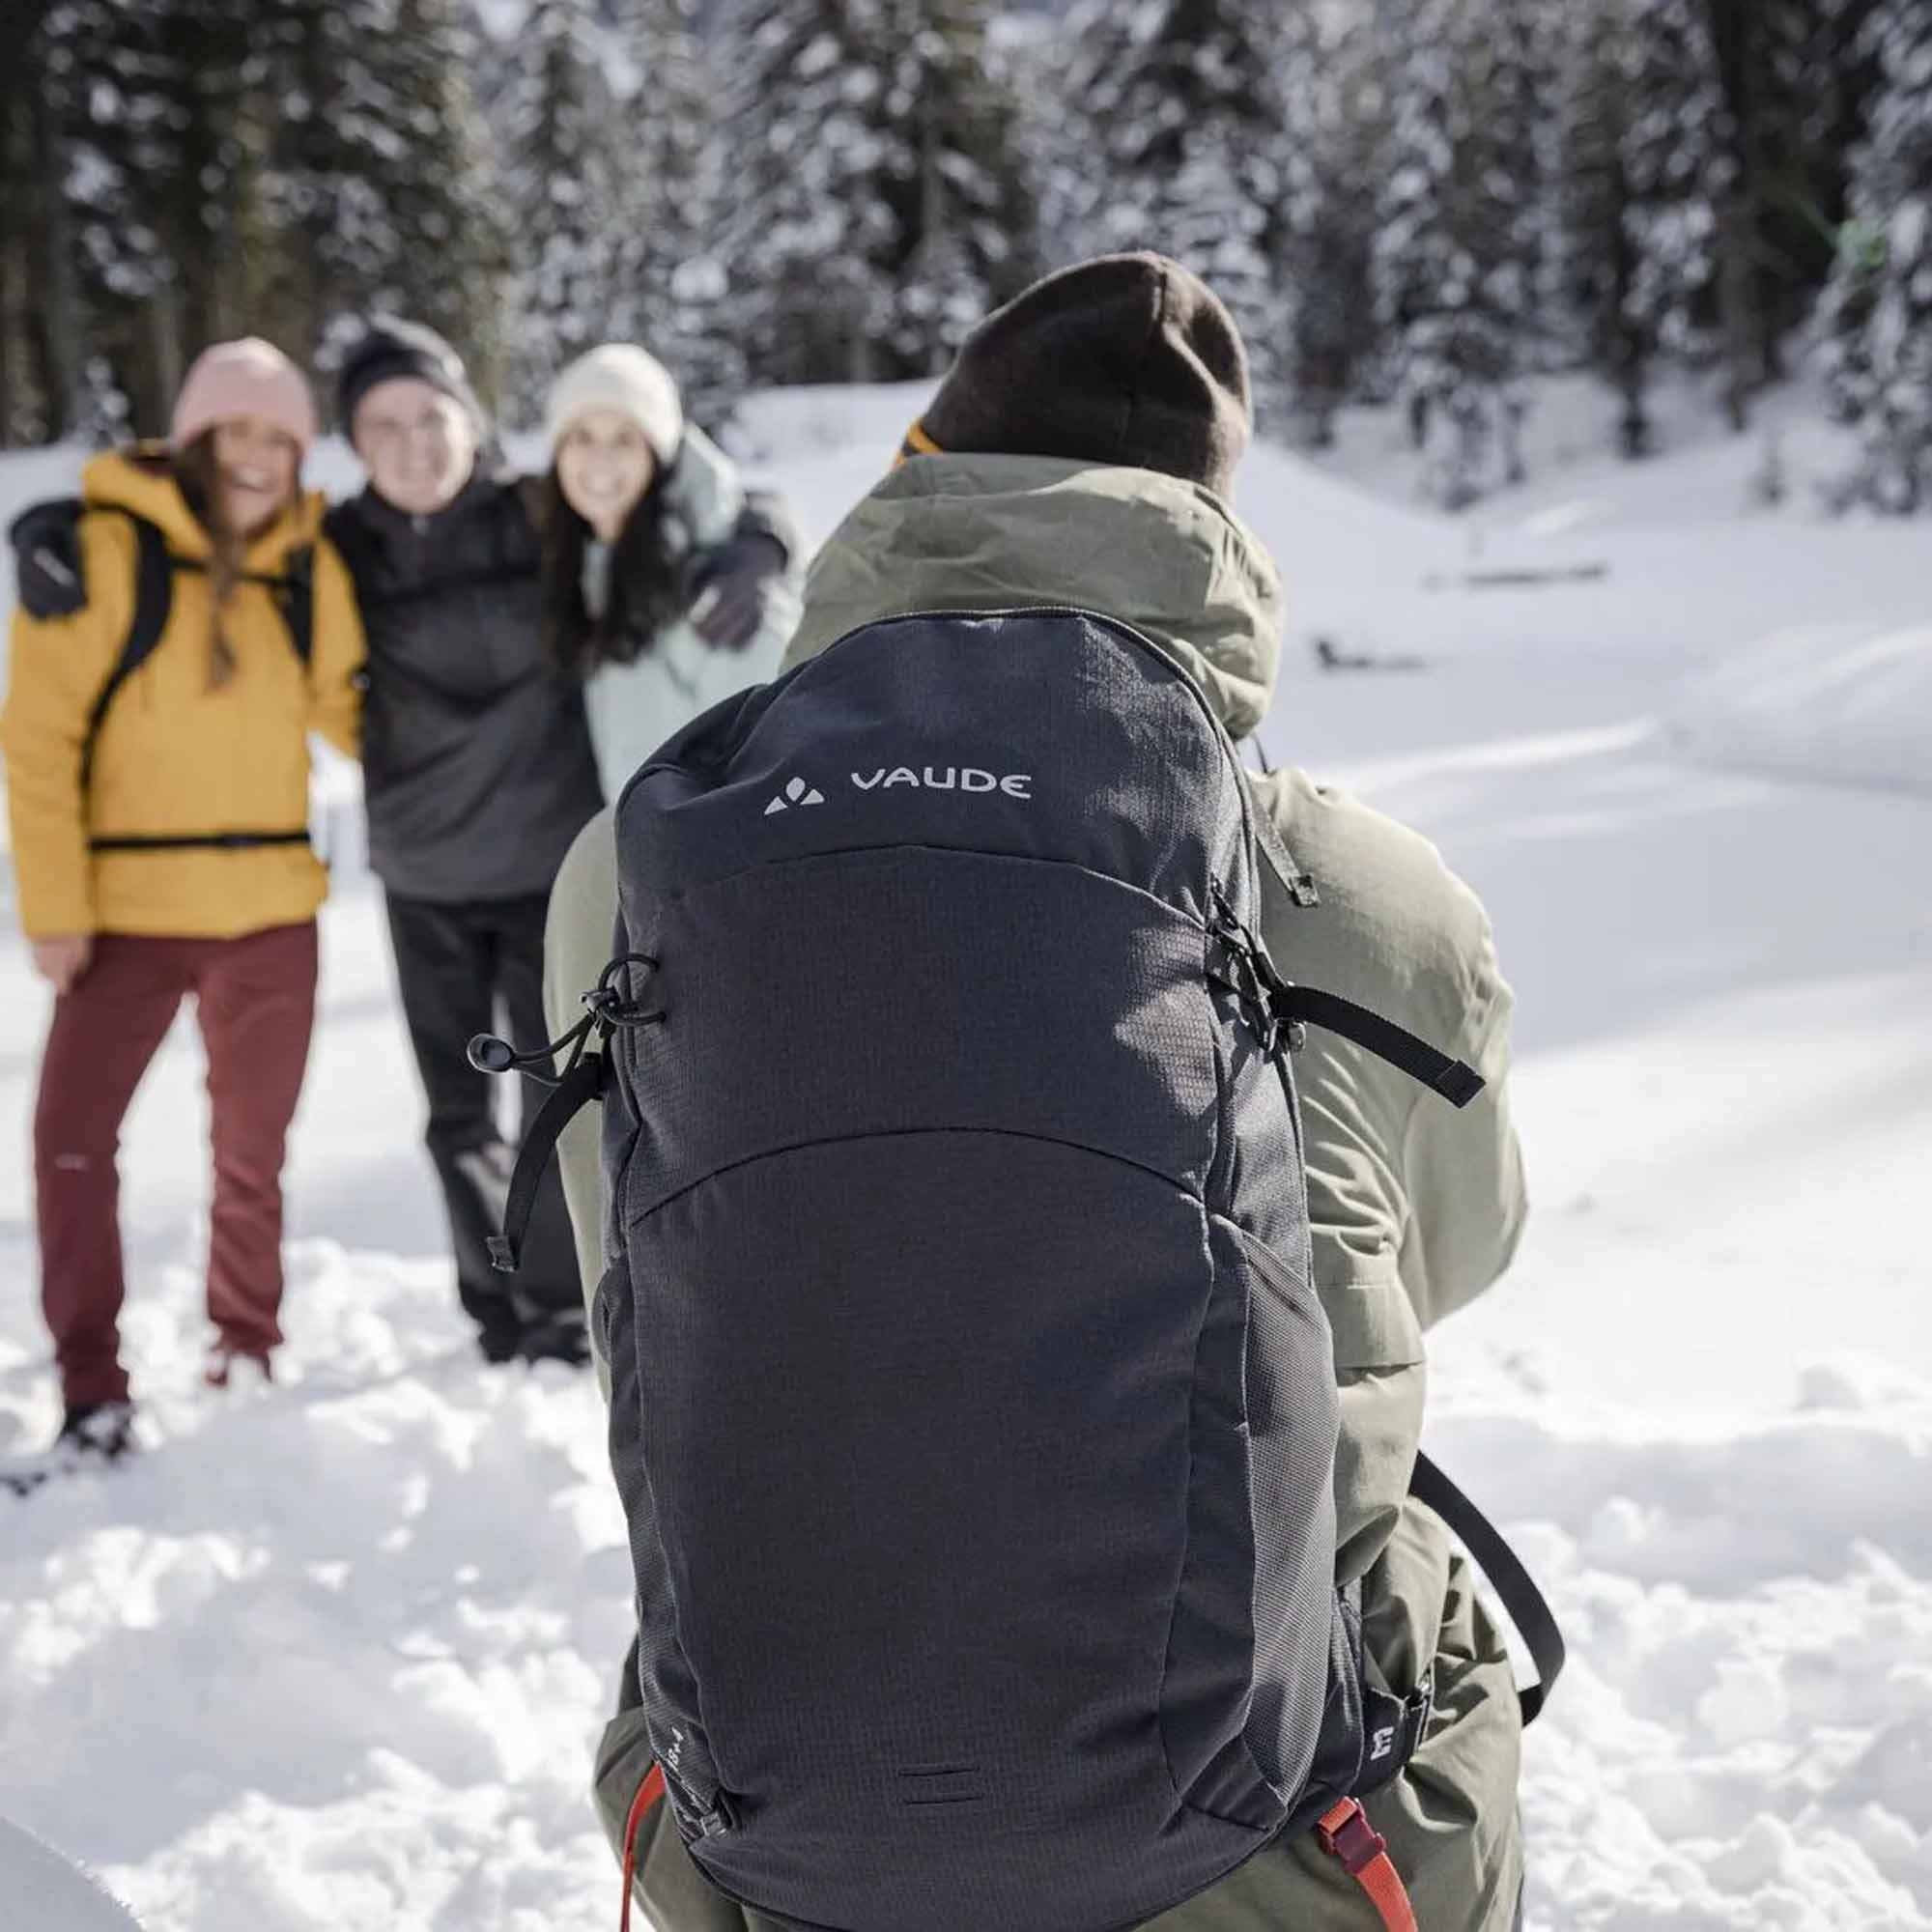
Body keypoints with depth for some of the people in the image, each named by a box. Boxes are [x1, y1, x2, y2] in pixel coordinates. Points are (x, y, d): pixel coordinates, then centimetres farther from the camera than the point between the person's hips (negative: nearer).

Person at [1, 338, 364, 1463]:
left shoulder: (309, 567, 4)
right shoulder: (107, 548, -9)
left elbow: (347, 706, 17)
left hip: (271, 912, 3)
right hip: (130, 914, -3)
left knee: (253, 1150, 13)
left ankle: (248, 1358, 30)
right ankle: (93, 1393, 7)